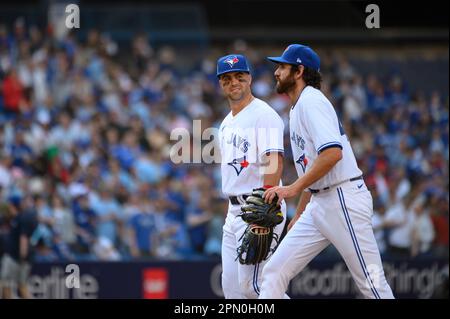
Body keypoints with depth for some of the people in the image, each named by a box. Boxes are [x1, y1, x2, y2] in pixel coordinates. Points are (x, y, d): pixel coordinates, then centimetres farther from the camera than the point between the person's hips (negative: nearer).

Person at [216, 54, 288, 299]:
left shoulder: (264, 115, -9)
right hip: (234, 211, 9)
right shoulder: (227, 123, 19)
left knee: (251, 283, -16)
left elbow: (274, 163, -20)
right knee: (231, 286, 6)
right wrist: (232, 212, 17)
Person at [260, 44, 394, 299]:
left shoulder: (311, 101, -11)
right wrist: (299, 216, 28)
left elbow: (333, 153, -24)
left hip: (344, 199, -10)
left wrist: (293, 189, -24)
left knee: (373, 284, -6)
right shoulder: (297, 108, 20)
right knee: (274, 272, 2)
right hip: (319, 205, 10)